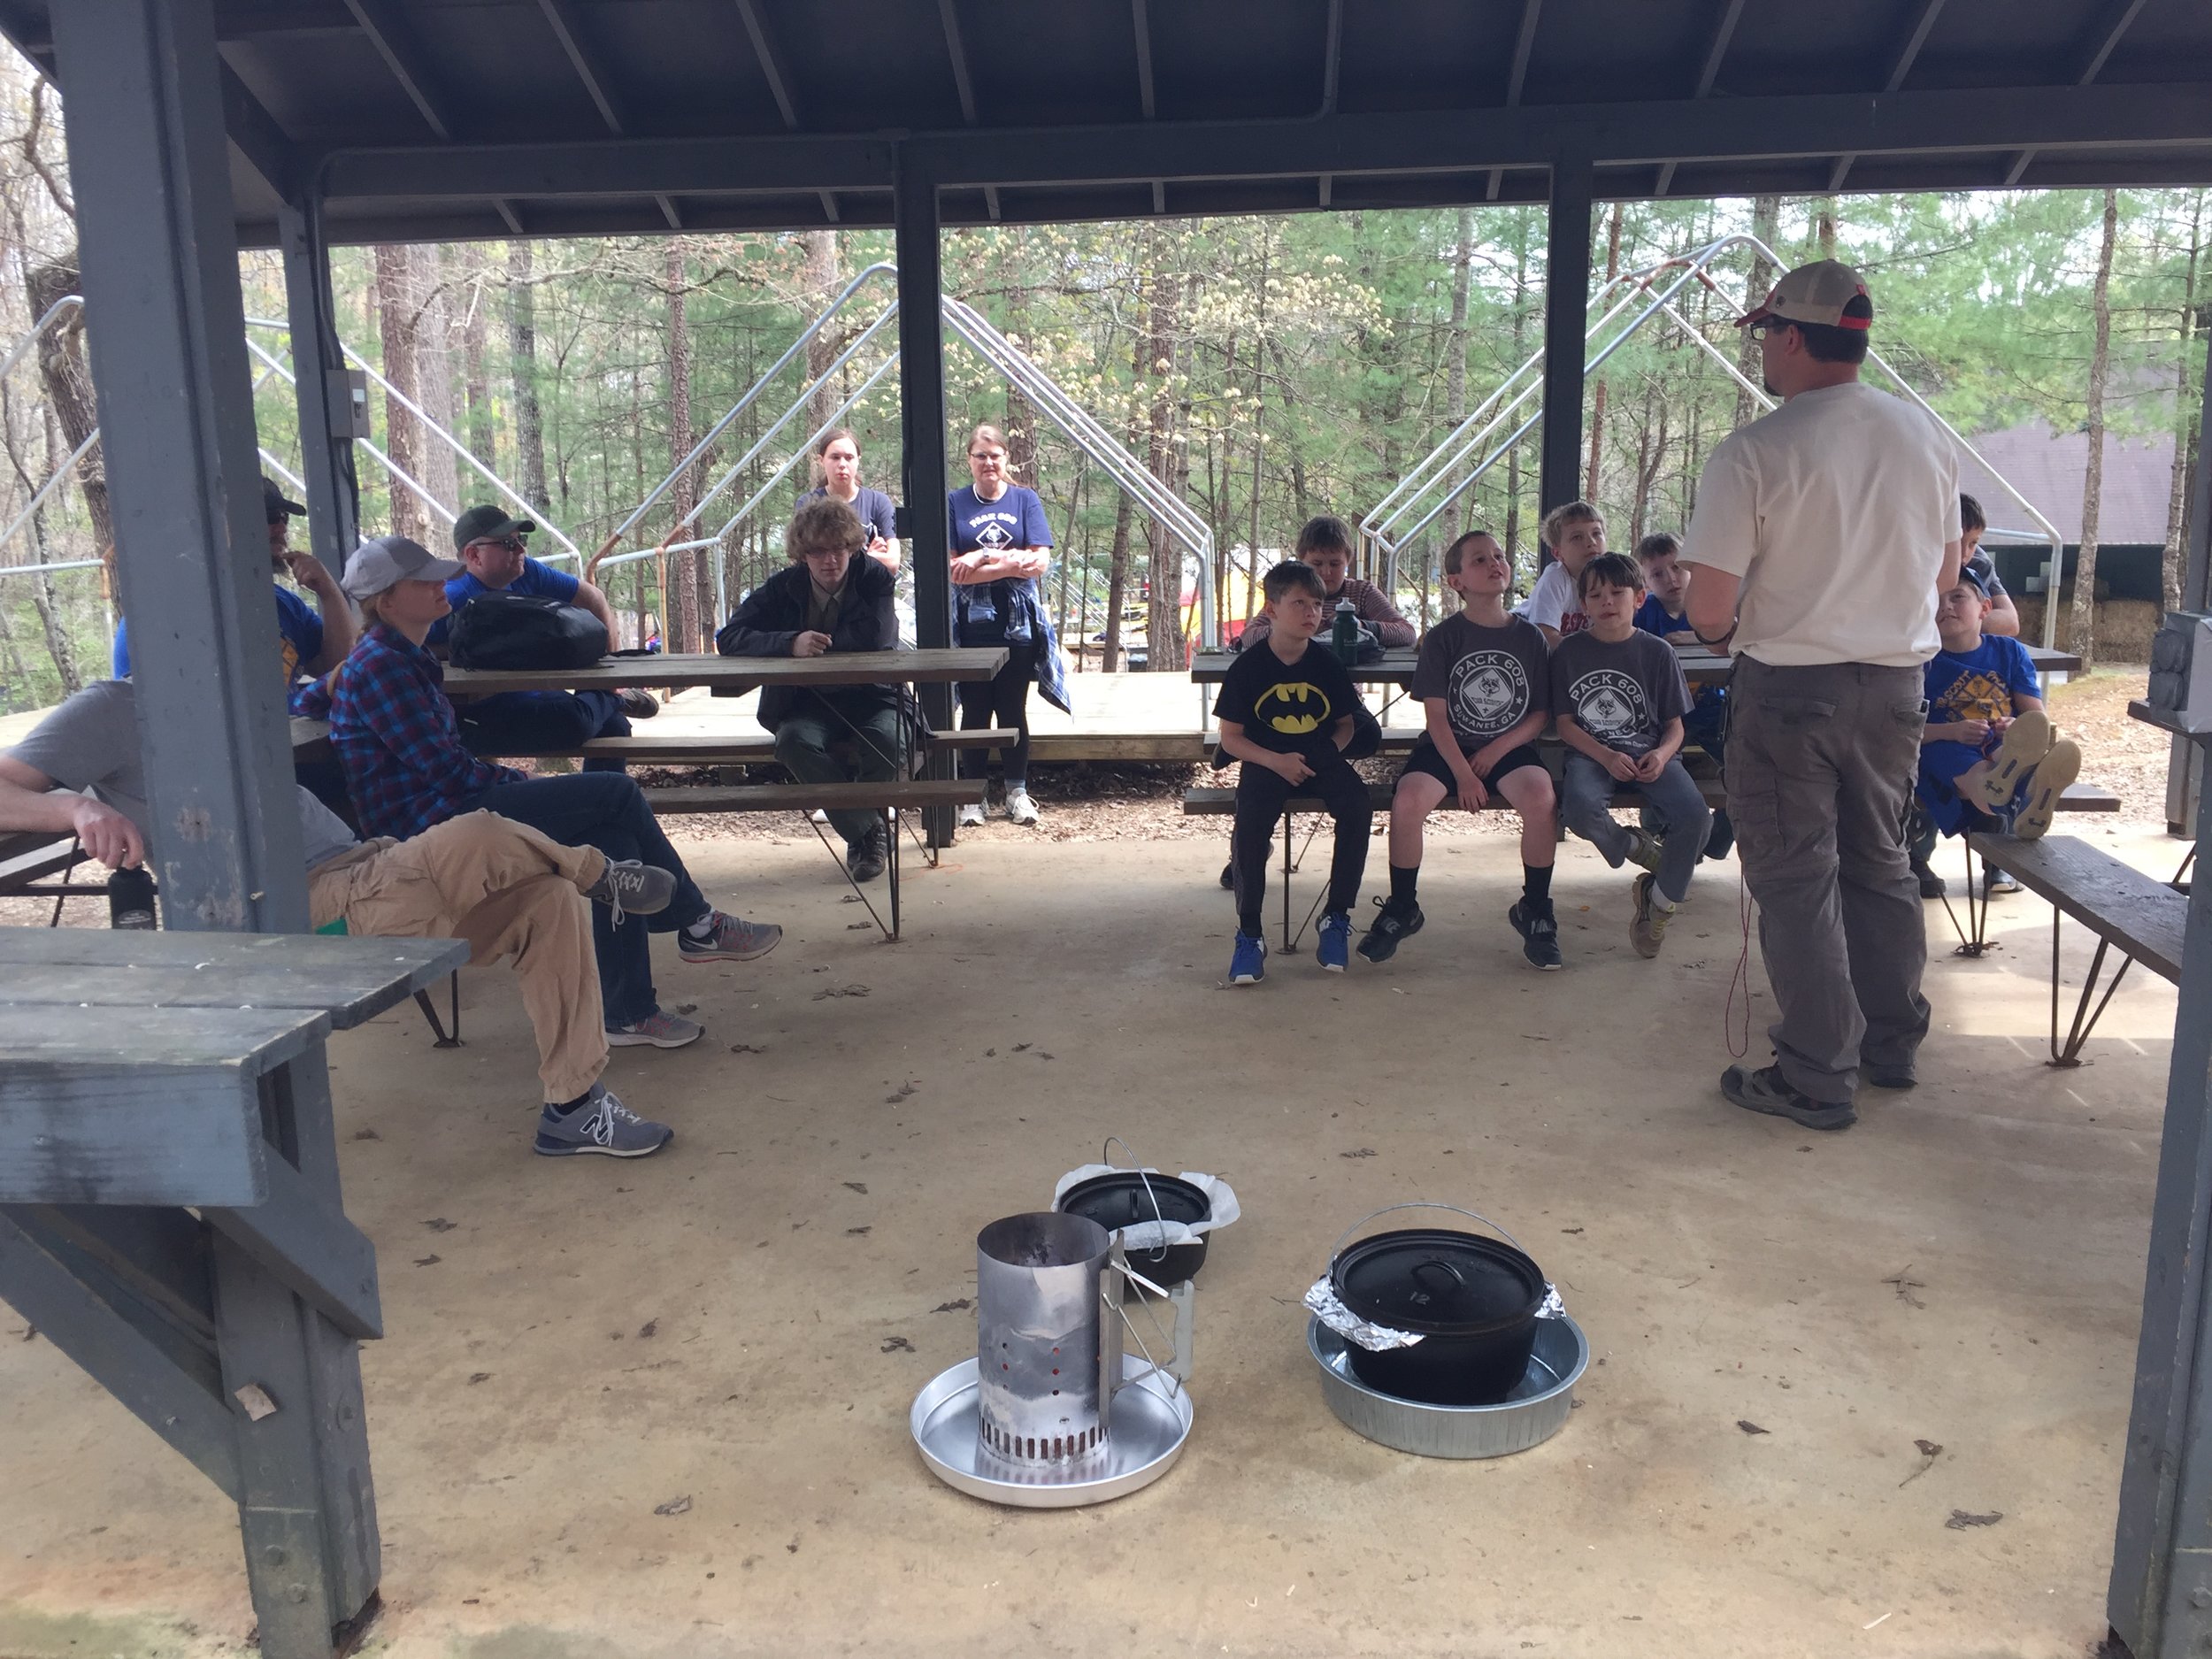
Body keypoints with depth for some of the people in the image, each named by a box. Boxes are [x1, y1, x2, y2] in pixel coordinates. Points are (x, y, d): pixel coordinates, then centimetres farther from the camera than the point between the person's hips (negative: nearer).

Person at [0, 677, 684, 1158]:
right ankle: (597, 874, 0)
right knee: (475, 840, -33)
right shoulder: (110, 712, 3)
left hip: (365, 879, 9)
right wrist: (78, 807, -29)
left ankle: (573, 1107, 0)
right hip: (301, 912, -9)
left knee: (546, 898, -5)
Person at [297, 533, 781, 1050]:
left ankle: (629, 1012, -4)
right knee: (617, 793, -14)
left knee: (614, 839, -5)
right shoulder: (379, 667, -13)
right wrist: (521, 783, -5)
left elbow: (303, 703, 29)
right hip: (431, 826, -10)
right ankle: (697, 926, 1)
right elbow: (448, 773, -17)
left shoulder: (404, 658, 18)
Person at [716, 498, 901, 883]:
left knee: (889, 740, -35)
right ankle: (868, 831, -18)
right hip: (809, 705, 1)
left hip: (873, 698, -1)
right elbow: (729, 638, -9)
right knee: (794, 741, -33)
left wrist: (816, 641, -12)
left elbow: (878, 636, -21)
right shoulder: (783, 588, 0)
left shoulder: (875, 578, -4)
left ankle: (862, 831, -5)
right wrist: (790, 643, -26)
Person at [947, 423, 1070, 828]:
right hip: (970, 623, 0)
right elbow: (951, 570, -7)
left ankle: (1018, 792, 16)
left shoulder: (1025, 499, 5)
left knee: (1013, 709, 7)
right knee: (975, 711, 4)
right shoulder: (954, 503, 2)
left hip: (1017, 620, 1)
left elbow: (1040, 561, -5)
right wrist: (1011, 562, -13)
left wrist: (983, 558, -12)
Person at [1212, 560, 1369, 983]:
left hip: (1320, 761, 2)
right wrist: (1275, 761, -16)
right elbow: (1231, 737, -1)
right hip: (1266, 763, -2)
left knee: (1357, 806, -27)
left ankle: (1337, 917, -10)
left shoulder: (1328, 664, 3)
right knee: (1251, 823, -31)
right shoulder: (1247, 667, -4)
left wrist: (1329, 752, -8)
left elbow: (1346, 724, 13)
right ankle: (1249, 934, -16)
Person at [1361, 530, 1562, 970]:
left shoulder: (1529, 636, 5)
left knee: (1542, 799, -31)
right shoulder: (1443, 637, -1)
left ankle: (1534, 911, -7)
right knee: (1407, 801, -30)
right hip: (1447, 748, -1)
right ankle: (1402, 909, -6)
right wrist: (1463, 774, -15)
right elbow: (1435, 714, -6)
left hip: (1510, 748, 1)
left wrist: (1497, 749, -10)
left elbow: (1542, 712, 6)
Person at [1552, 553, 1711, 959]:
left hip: (1649, 753, 1)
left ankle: (1659, 900, -1)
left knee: (1695, 815, -27)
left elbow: (1674, 724, 8)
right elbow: (1565, 722, 2)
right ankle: (1635, 847, -1)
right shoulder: (1570, 651, 6)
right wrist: (1607, 757, -14)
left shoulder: (1657, 652, 7)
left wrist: (1662, 754, -15)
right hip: (1592, 753, -1)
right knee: (1580, 808, -36)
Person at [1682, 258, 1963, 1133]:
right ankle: (1892, 1045, 32)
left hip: (1788, 687, -6)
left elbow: (1708, 608, -19)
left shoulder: (1753, 452, -17)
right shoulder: (1926, 437, 2)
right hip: (1897, 680, 6)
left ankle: (1818, 1078, 11)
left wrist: (1724, 631, 3)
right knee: (1880, 864, 19)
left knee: (1796, 879, 4)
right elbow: (1945, 574, 12)